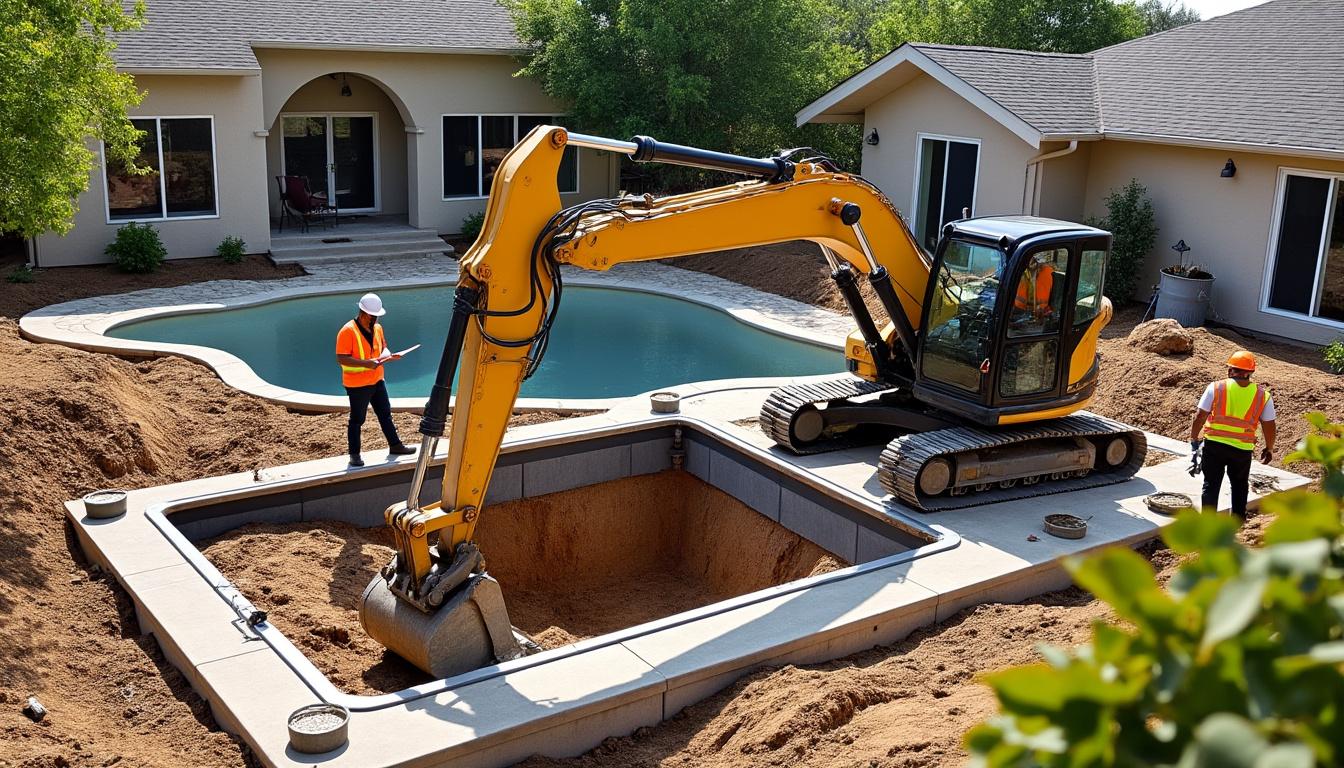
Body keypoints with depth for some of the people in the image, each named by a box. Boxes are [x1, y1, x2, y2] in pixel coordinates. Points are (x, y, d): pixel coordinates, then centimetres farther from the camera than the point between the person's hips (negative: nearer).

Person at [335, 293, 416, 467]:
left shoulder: (377, 328, 4)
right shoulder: (348, 331, -19)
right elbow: (341, 358, -23)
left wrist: (387, 355, -6)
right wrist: (366, 363, -31)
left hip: (377, 381, 7)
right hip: (357, 385, -7)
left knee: (385, 414, 17)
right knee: (357, 420, 4)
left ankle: (395, 445, 29)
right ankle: (354, 455, 16)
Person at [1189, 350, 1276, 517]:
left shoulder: (1215, 388, -6)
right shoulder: (1263, 395, 0)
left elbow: (1200, 416, -6)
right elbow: (1269, 426, 4)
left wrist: (1194, 439, 6)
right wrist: (1269, 449, 18)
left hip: (1214, 445, -1)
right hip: (1243, 449, 1)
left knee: (1211, 486, 8)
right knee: (1240, 487, 21)